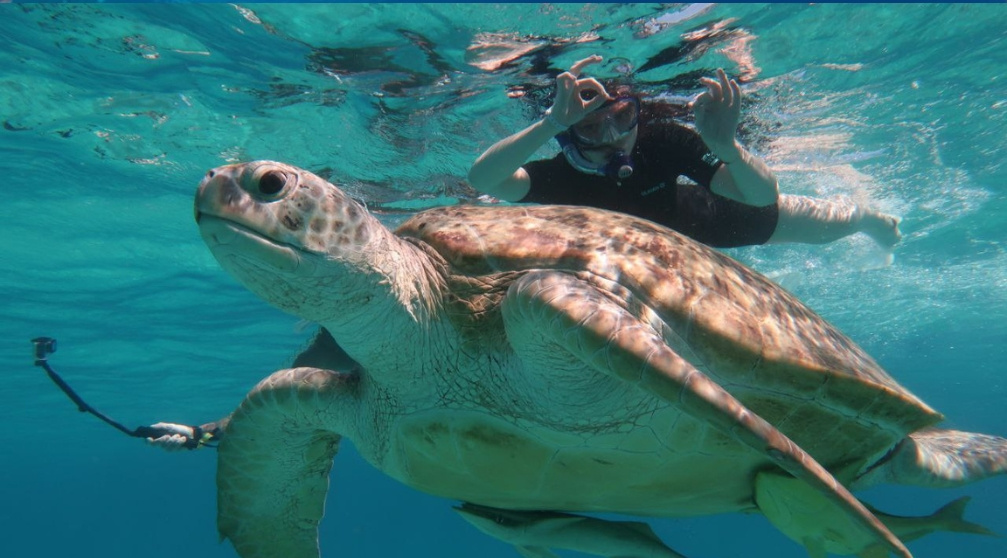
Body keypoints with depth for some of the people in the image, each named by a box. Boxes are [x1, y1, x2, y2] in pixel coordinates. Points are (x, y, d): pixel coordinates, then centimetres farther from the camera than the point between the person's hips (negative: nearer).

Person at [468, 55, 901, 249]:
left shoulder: (662, 138, -39)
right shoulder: (562, 177, -40)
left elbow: (764, 196, -42)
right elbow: (480, 177, -58)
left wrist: (725, 145, -62)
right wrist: (550, 122, -70)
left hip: (695, 218, 0)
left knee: (827, 224, 13)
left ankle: (867, 217, 51)